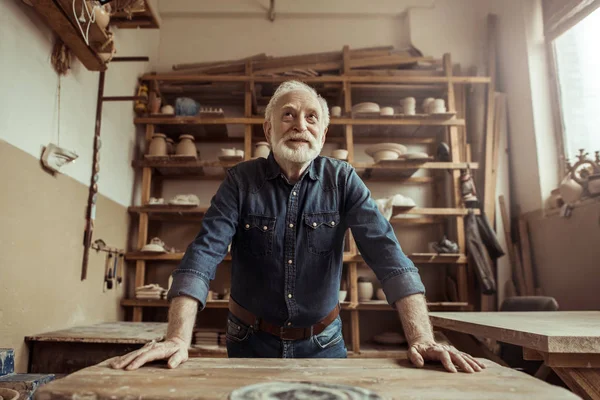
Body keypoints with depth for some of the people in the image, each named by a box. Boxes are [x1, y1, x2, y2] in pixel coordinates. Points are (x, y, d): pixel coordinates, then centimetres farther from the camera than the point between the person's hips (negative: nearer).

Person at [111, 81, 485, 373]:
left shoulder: (343, 180, -8)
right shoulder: (241, 180, -9)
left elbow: (385, 250, -18)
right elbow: (204, 253, -19)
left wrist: (422, 339, -28)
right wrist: (178, 338, -31)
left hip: (323, 342, 0)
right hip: (252, 341, 0)